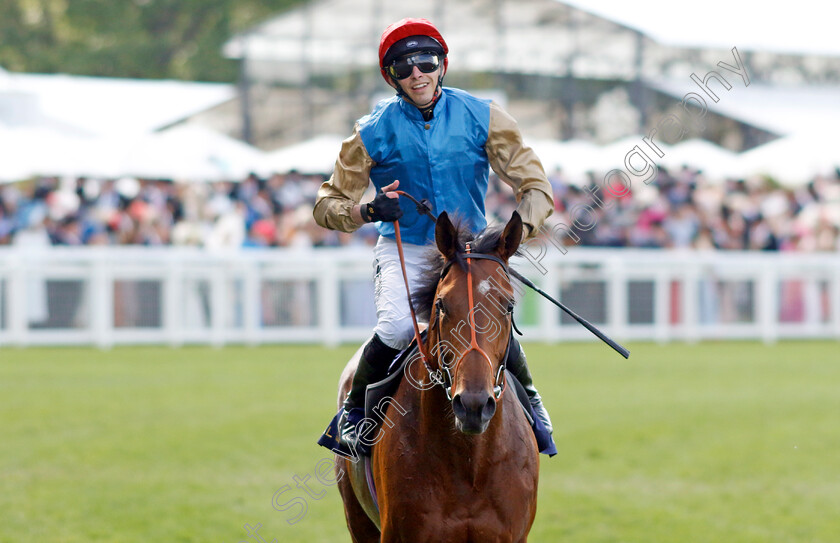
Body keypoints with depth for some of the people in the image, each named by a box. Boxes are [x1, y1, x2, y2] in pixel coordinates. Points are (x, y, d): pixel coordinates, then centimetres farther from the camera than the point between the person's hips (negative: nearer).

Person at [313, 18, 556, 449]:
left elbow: (534, 186, -2)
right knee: (396, 328, -28)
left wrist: (517, 231, -22)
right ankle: (355, 410, -2)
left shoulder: (482, 117, -2)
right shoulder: (375, 132, -4)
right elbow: (327, 206, 0)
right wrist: (367, 211, -23)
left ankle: (528, 399, 12)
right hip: (404, 250, -1)